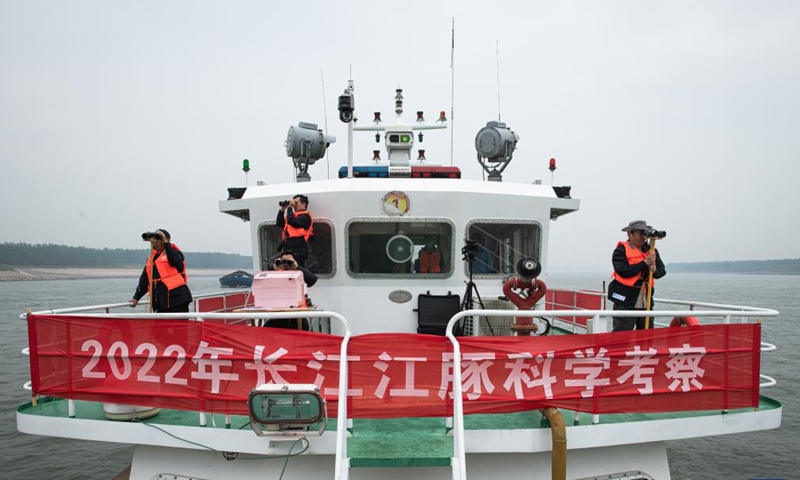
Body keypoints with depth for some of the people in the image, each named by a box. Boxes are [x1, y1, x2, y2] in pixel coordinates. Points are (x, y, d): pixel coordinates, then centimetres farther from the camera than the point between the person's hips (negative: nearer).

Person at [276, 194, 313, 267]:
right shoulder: (294, 216, 22)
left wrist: (290, 207, -6)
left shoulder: (305, 217, -4)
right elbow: (279, 224, 21)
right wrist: (282, 210, 13)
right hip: (288, 251, 9)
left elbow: (291, 221, -19)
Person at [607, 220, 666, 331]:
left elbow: (662, 270, 12)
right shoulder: (621, 250, -7)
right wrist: (645, 263, -16)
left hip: (646, 302, 7)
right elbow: (623, 271, -20)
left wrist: (655, 271, -11)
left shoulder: (651, 251, 14)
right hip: (626, 302, -7)